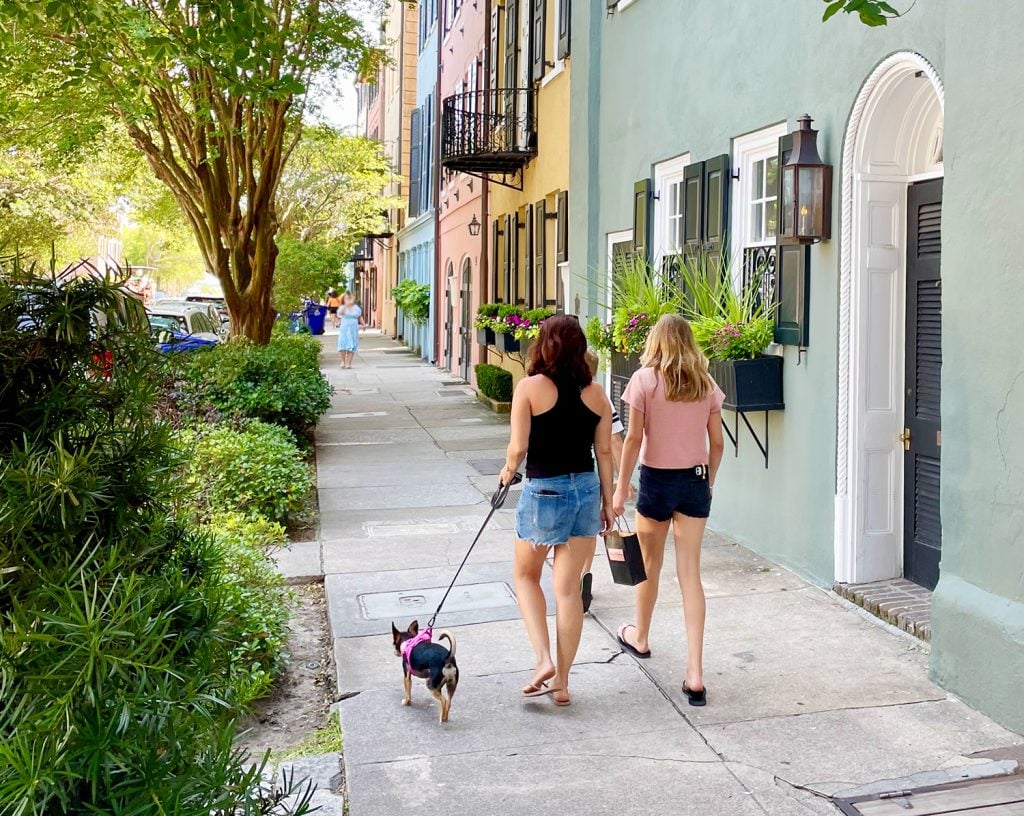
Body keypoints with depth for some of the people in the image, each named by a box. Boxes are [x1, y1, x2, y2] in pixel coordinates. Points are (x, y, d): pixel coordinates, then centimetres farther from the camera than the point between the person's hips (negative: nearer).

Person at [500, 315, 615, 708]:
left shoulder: (530, 387, -11)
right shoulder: (595, 393, 1)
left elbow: (518, 448, -13)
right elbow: (604, 452, 4)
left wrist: (508, 470, 8)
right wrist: (607, 503, 12)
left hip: (543, 491, -4)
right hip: (586, 490, 4)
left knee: (526, 576, 19)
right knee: (569, 587, 10)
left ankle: (544, 659, 6)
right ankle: (561, 680, 17)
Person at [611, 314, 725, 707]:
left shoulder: (644, 380, -8)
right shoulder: (706, 385, 3)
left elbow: (633, 439, -10)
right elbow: (717, 443, 5)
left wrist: (621, 488, -4)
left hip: (656, 479, -3)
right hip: (695, 482, 3)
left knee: (650, 565, 18)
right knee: (690, 574, 3)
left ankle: (640, 637, 42)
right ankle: (695, 674, -2)